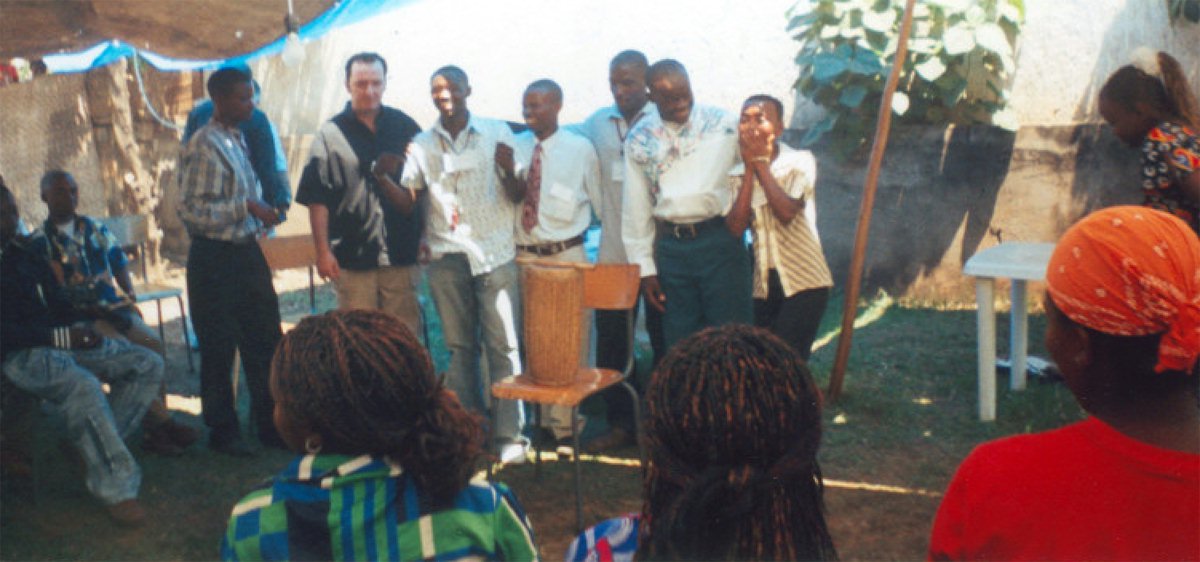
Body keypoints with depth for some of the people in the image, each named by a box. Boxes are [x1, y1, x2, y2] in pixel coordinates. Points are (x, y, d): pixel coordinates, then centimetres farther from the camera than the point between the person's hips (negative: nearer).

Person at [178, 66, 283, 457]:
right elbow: (193, 211, -21)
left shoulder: (236, 139, 12)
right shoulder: (204, 146, -16)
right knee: (218, 350, 5)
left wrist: (261, 212, 11)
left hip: (246, 252, 8)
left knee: (265, 342, 11)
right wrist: (247, 207, -22)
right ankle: (223, 434, 19)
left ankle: (271, 425, 22)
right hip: (215, 259, -8)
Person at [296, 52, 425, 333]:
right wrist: (323, 251, -7)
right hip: (352, 259, -2)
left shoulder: (405, 127, 7)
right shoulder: (331, 134, 1)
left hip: (402, 255, 2)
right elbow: (317, 199, -2)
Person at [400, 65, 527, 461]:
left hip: (494, 254, -2)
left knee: (502, 345, -2)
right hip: (446, 258, 2)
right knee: (460, 347, 7)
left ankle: (509, 435, 3)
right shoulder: (422, 145, 8)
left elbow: (518, 197, 1)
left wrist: (508, 171, -20)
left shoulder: (497, 133, 3)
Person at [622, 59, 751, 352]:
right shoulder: (639, 139, 4)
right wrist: (644, 269, 7)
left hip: (720, 241, -2)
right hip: (671, 247, 2)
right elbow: (635, 208, 8)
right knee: (679, 342, 9)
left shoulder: (723, 124, 0)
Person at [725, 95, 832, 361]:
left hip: (804, 281, -5)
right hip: (763, 284, 5)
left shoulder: (799, 161, -6)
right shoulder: (738, 174, 5)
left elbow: (786, 212, -23)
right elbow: (735, 227, -10)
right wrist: (749, 169, -11)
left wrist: (760, 163, -15)